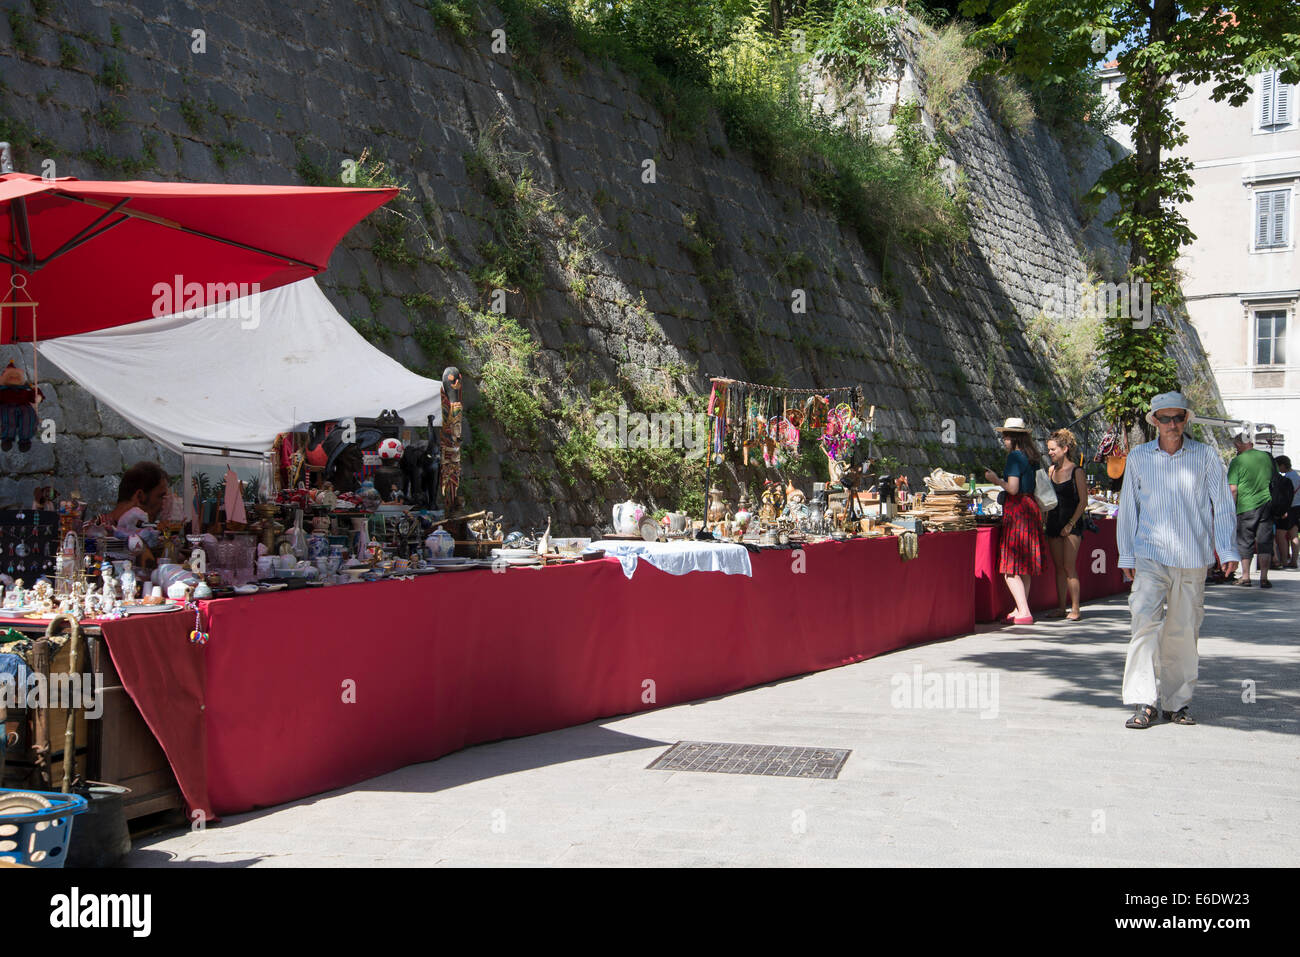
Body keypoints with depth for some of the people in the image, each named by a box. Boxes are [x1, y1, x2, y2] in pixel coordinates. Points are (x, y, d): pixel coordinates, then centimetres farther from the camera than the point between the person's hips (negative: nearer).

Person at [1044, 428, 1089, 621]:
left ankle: (1075, 610, -5)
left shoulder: (1076, 471, -6)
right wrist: (1044, 521, 11)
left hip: (1071, 524, -6)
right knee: (1059, 567, 7)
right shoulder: (1051, 470, 11)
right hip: (1053, 522, 6)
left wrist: (1070, 524, -13)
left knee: (1069, 566, -9)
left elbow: (1083, 502, -8)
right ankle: (1060, 608, 10)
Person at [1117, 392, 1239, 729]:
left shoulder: (1205, 456, 5)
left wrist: (1227, 550, 0)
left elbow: (1222, 505, 7)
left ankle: (1176, 702, 15)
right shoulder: (1138, 457, 7)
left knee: (1183, 631, 4)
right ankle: (1144, 702, -11)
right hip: (1150, 555, 0)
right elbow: (1128, 508, 12)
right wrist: (1126, 556, 10)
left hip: (1192, 558, 0)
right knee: (1145, 622, -13)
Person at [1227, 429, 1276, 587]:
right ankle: (1264, 578, 4)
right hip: (1267, 504, 3)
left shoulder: (1237, 461, -9)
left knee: (1245, 543, 7)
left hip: (1246, 507, -3)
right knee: (1265, 541, 6)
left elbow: (1233, 489, -13)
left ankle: (1245, 577, 9)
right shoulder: (1267, 456, 5)